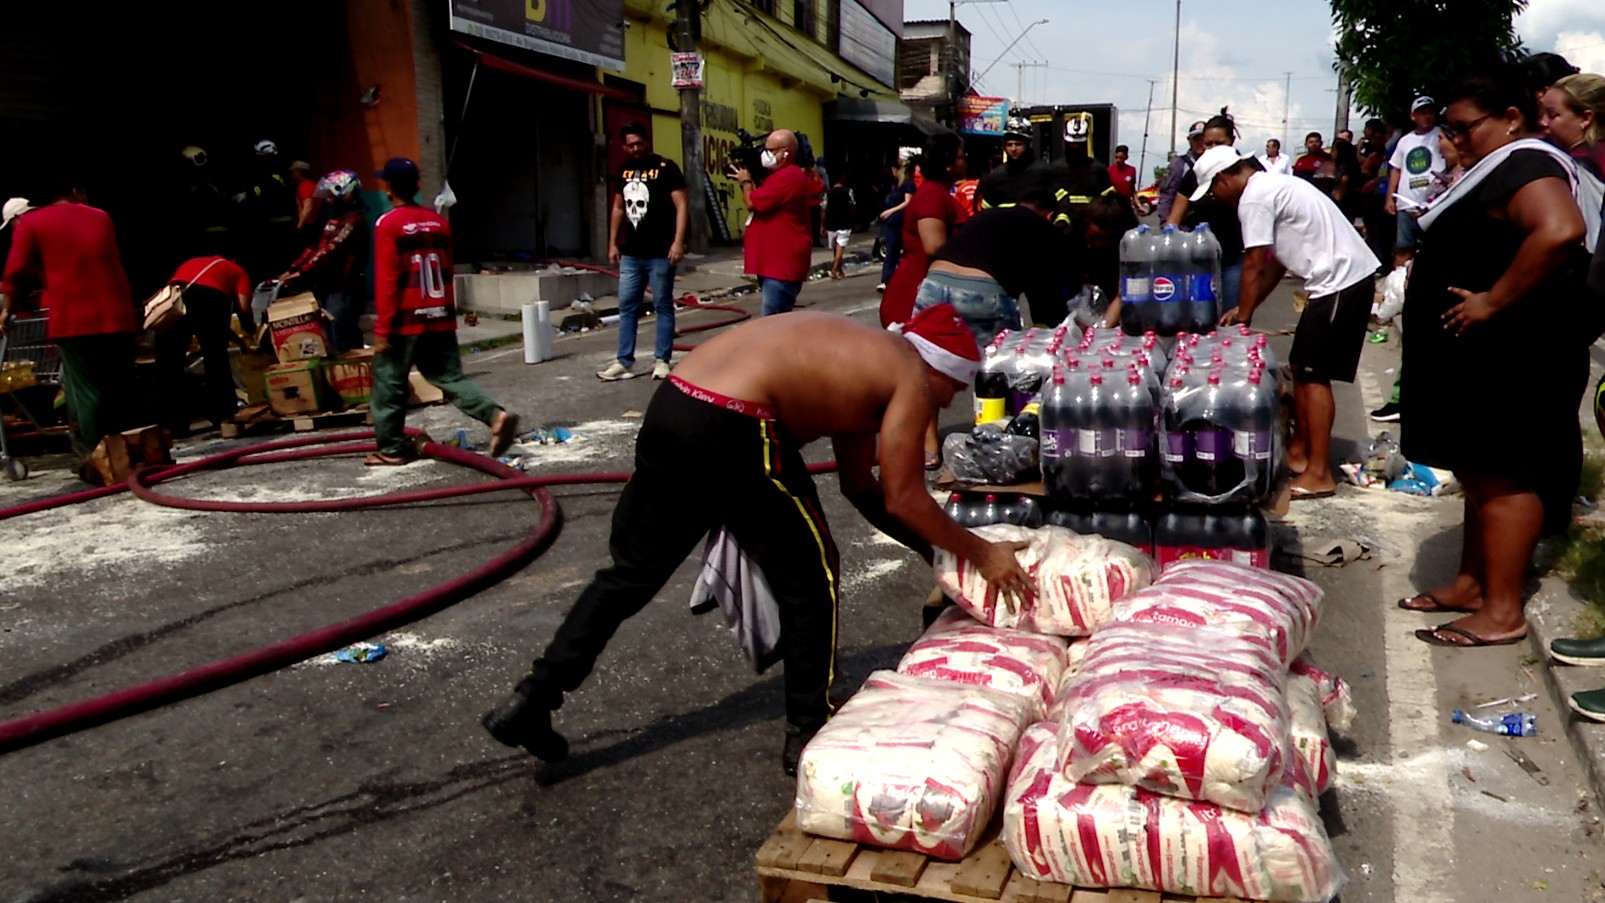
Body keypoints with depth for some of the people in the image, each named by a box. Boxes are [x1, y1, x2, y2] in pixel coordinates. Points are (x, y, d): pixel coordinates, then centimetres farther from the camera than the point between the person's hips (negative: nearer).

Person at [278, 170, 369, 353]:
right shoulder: (335, 219, 19)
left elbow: (329, 251, -20)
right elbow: (316, 247, 18)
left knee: (340, 345, -9)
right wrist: (291, 269, 10)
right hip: (328, 288, 9)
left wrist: (301, 273, -23)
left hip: (344, 291, -9)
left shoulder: (353, 221, -12)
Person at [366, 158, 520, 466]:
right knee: (450, 377, 9)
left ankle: (392, 449, 17)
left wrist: (383, 329, -10)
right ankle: (496, 415, -11)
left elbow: (386, 281, -13)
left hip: (404, 322, -5)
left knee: (389, 384, 9)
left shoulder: (388, 224, -10)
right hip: (440, 319, 5)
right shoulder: (438, 222, 7)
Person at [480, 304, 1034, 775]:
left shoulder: (861, 357, 29)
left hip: (671, 405, 9)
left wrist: (935, 549, 35)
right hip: (734, 431, -9)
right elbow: (904, 500, 2)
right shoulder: (911, 377, 5)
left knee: (632, 571, 19)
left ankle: (532, 700, 23)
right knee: (810, 582, 11)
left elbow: (861, 487, 32)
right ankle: (807, 734, 22)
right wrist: (981, 553, 14)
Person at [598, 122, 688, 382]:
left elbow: (682, 205, -11)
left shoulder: (665, 168, -6)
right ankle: (624, 361, 14)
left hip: (660, 254, -6)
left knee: (663, 307, 3)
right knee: (626, 307, 8)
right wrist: (613, 243, 17)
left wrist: (678, 241, -20)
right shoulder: (624, 170, 13)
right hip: (630, 254, 6)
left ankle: (662, 361, 10)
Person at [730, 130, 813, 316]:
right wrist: (750, 180, 13)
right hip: (776, 262, 12)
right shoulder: (783, 175, 18)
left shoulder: (787, 177, -18)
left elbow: (752, 203, -17)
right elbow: (761, 202, 25)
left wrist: (745, 182, 0)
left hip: (783, 264, -12)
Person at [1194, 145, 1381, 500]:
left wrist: (1242, 318, -1)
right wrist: (1244, 309, 21)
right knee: (1301, 366, 16)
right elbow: (1275, 263, 21)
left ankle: (1318, 474, -7)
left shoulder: (1254, 197, -12)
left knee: (1314, 375, -9)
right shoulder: (1272, 185, 19)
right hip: (1349, 276, 10)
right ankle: (1299, 451, 25)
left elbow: (1253, 266, -11)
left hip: (1339, 281, -10)